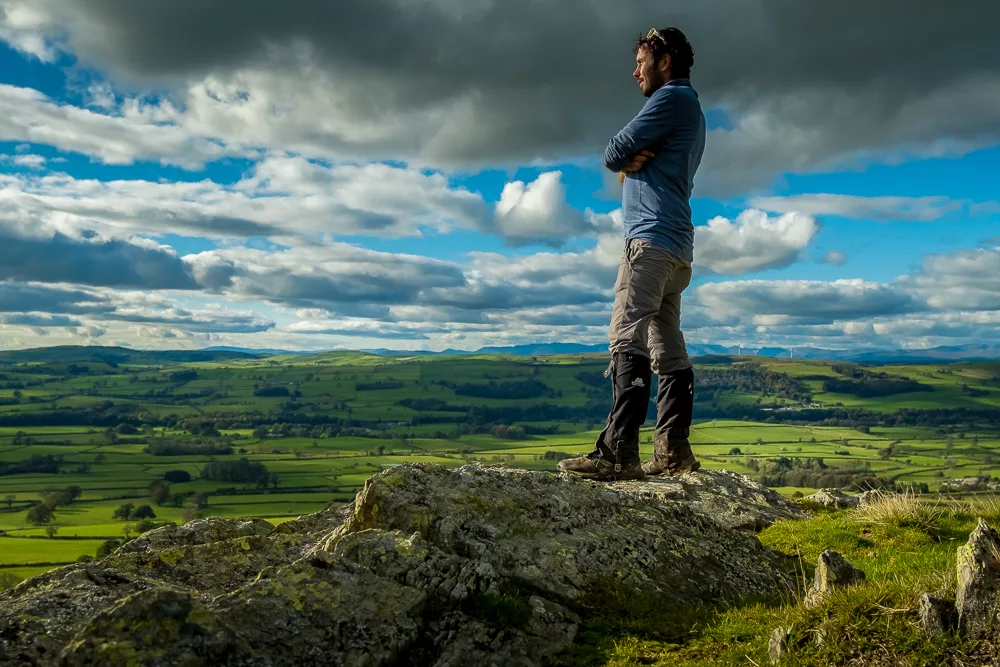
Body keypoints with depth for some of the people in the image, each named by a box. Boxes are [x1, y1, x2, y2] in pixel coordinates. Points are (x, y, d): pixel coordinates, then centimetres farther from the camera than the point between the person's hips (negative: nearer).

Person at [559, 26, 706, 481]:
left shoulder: (671, 97, -2)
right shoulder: (688, 110, 29)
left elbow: (613, 155, -6)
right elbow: (625, 161, 22)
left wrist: (627, 156, 14)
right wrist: (633, 160, 1)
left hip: (652, 238, -10)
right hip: (675, 244, 10)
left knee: (628, 340, -19)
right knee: (668, 349, 5)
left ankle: (618, 452, -25)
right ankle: (674, 451, 4)